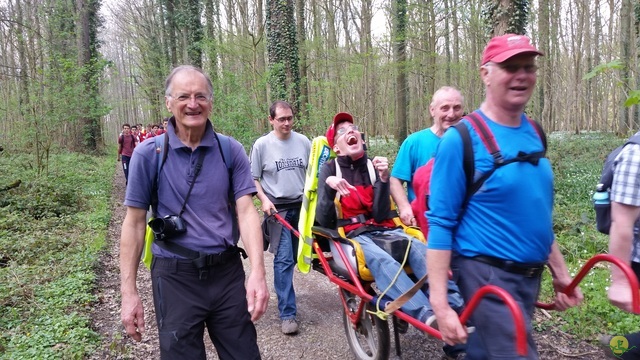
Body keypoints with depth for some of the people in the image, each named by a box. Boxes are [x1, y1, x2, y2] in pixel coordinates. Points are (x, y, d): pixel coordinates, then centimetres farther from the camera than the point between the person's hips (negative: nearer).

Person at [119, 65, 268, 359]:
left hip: (228, 273, 2)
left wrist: (257, 272, -19)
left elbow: (246, 211, -6)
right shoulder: (148, 154, -5)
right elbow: (135, 222, -2)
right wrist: (128, 291, -4)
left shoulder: (231, 151, -2)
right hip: (175, 278, -1)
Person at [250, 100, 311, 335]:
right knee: (284, 260, -6)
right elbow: (254, 178, 2)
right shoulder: (262, 144, -4)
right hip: (278, 209, -3)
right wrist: (264, 200, -11)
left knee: (298, 255, 13)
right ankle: (288, 313, 0)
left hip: (302, 206, 4)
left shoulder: (303, 141, 3)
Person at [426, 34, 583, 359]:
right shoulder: (461, 138, -15)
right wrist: (440, 304, -19)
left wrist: (559, 272, 16)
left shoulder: (534, 134, 7)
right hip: (487, 274, -7)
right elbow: (440, 223, -16)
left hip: (530, 276, 7)